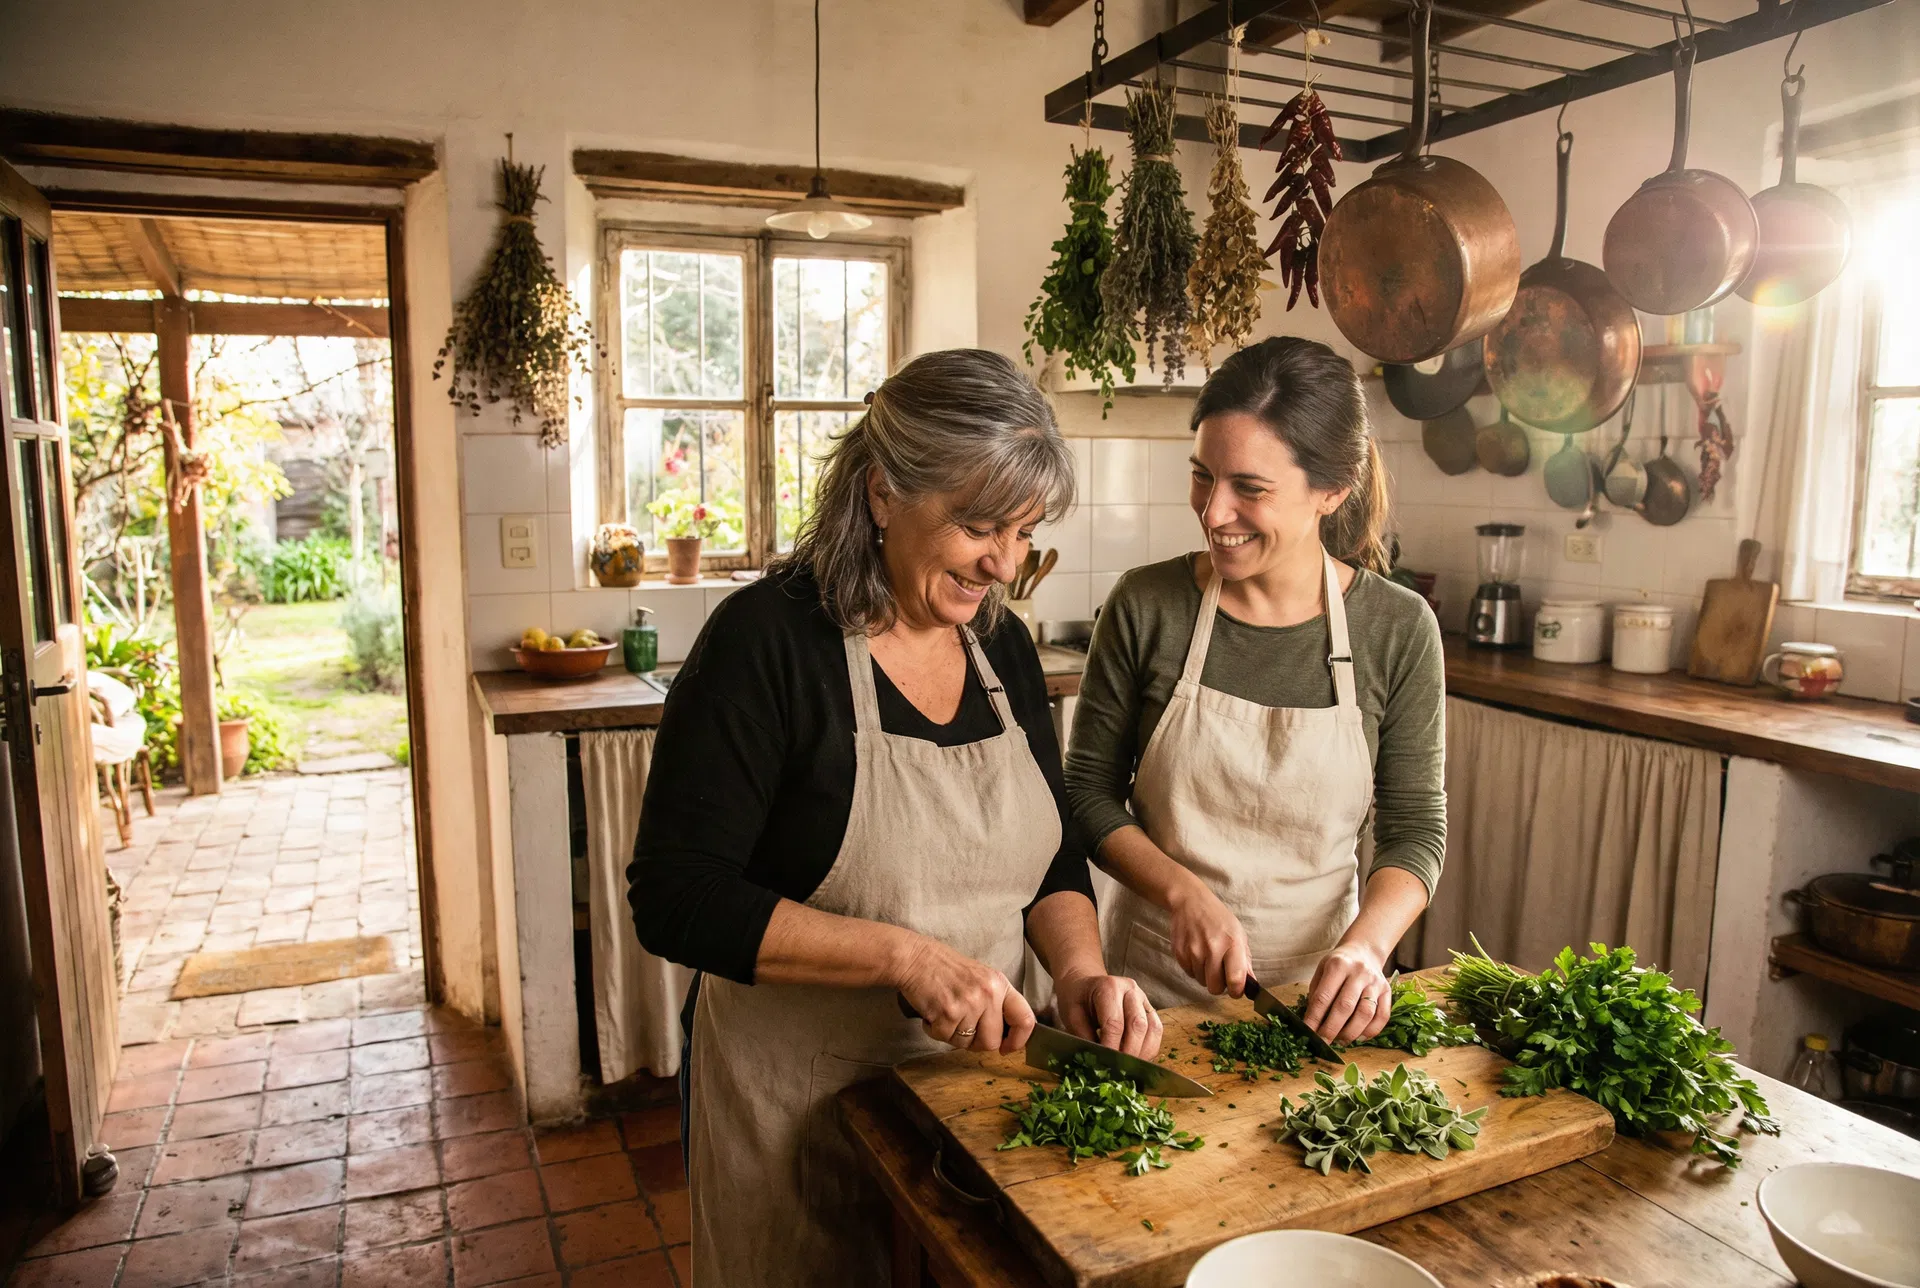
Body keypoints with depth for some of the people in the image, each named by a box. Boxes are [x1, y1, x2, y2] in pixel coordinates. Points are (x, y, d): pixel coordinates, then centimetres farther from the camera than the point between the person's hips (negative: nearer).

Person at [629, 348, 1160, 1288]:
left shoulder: (1002, 645, 1)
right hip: (801, 1096, -5)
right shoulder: (768, 639, -19)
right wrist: (906, 955, -27)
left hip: (972, 1068, 6)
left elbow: (1052, 855, 8)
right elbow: (676, 901, -22)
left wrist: (1079, 969, -11)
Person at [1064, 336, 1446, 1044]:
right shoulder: (1146, 607, -12)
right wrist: (1185, 894, -19)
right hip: (1156, 981, 0)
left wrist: (1365, 945, -22)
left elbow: (1417, 826, -5)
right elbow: (1090, 790, -5)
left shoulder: (1399, 629, -11)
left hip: (1316, 990, 0)